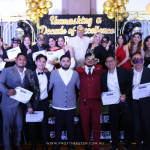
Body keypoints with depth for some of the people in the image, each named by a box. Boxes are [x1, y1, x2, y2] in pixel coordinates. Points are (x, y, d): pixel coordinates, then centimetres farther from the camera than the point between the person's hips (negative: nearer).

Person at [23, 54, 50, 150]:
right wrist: (29, 106, -9)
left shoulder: (48, 74, 2)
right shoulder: (29, 76, -5)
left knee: (45, 125, 12)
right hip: (34, 104, -1)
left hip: (45, 103, 1)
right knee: (33, 125, 12)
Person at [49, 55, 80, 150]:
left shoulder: (75, 74, 1)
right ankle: (57, 142, 34)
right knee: (58, 125, 13)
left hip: (71, 106, 1)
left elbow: (80, 87, 8)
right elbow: (48, 87, 3)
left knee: (70, 125, 11)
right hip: (58, 106, -1)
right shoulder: (54, 73, -3)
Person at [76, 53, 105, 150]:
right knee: (85, 123, 7)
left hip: (96, 101, 0)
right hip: (84, 101, 0)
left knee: (96, 123, 4)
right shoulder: (79, 71, 7)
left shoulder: (99, 70, 8)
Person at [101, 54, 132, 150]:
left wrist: (125, 95, -19)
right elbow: (103, 90, 10)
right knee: (113, 124, 10)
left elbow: (129, 84, -4)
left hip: (124, 101, -1)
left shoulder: (123, 71, 0)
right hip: (112, 103, 2)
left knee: (128, 123, 6)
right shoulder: (103, 75, 6)